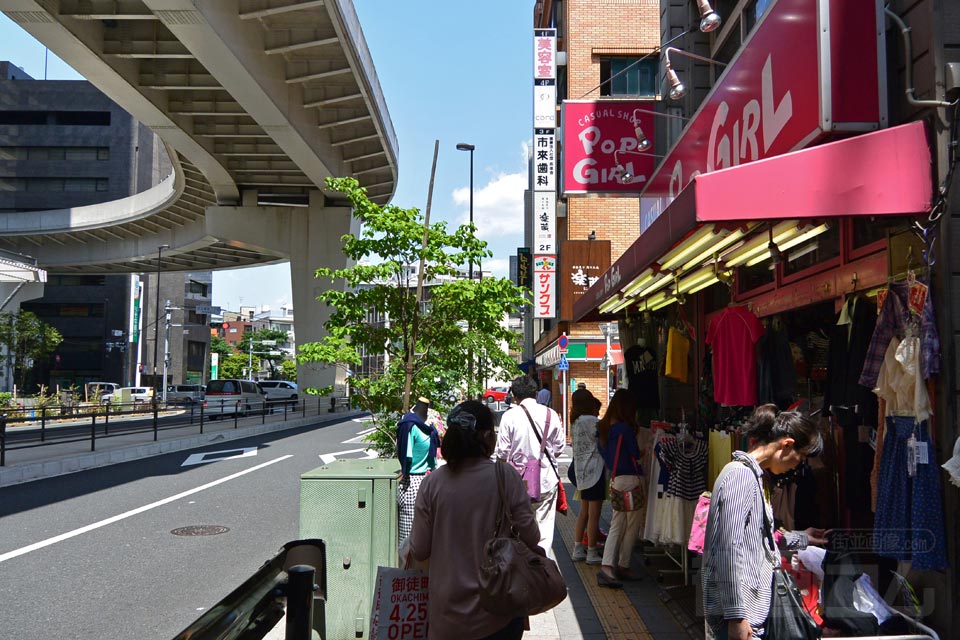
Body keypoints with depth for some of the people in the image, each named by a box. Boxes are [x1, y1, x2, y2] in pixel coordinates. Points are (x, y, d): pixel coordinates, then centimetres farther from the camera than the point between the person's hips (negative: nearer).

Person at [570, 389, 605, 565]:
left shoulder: (576, 422, 11)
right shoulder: (591, 421, -16)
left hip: (583, 471, 9)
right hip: (594, 470, -9)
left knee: (584, 512, 16)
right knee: (594, 514, -1)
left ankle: (578, 550, 19)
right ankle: (592, 553, 5)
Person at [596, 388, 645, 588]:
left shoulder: (603, 428, 6)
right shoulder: (625, 428, -16)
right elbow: (636, 454, -6)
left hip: (615, 480, 7)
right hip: (631, 479, -7)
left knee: (616, 526, 9)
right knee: (632, 526, 7)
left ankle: (607, 567, 0)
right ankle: (623, 566, 16)